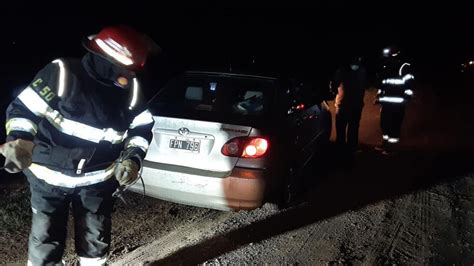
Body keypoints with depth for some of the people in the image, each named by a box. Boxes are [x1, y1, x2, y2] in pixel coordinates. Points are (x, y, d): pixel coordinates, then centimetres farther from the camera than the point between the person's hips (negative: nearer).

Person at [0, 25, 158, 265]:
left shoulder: (130, 88, -6)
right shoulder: (61, 73, -18)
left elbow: (142, 127, 6)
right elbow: (23, 108, -14)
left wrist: (133, 158, -8)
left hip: (98, 179, 3)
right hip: (50, 176, -3)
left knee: (96, 239, 13)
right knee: (46, 241, 3)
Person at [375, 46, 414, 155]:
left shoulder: (405, 67, -6)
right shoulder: (385, 68, 16)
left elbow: (409, 83, -10)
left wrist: (407, 97, -16)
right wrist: (378, 96, 17)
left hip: (398, 103, -7)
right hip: (386, 102, 7)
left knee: (395, 124, -3)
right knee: (384, 123, 12)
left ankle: (391, 146, 5)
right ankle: (385, 144, 26)